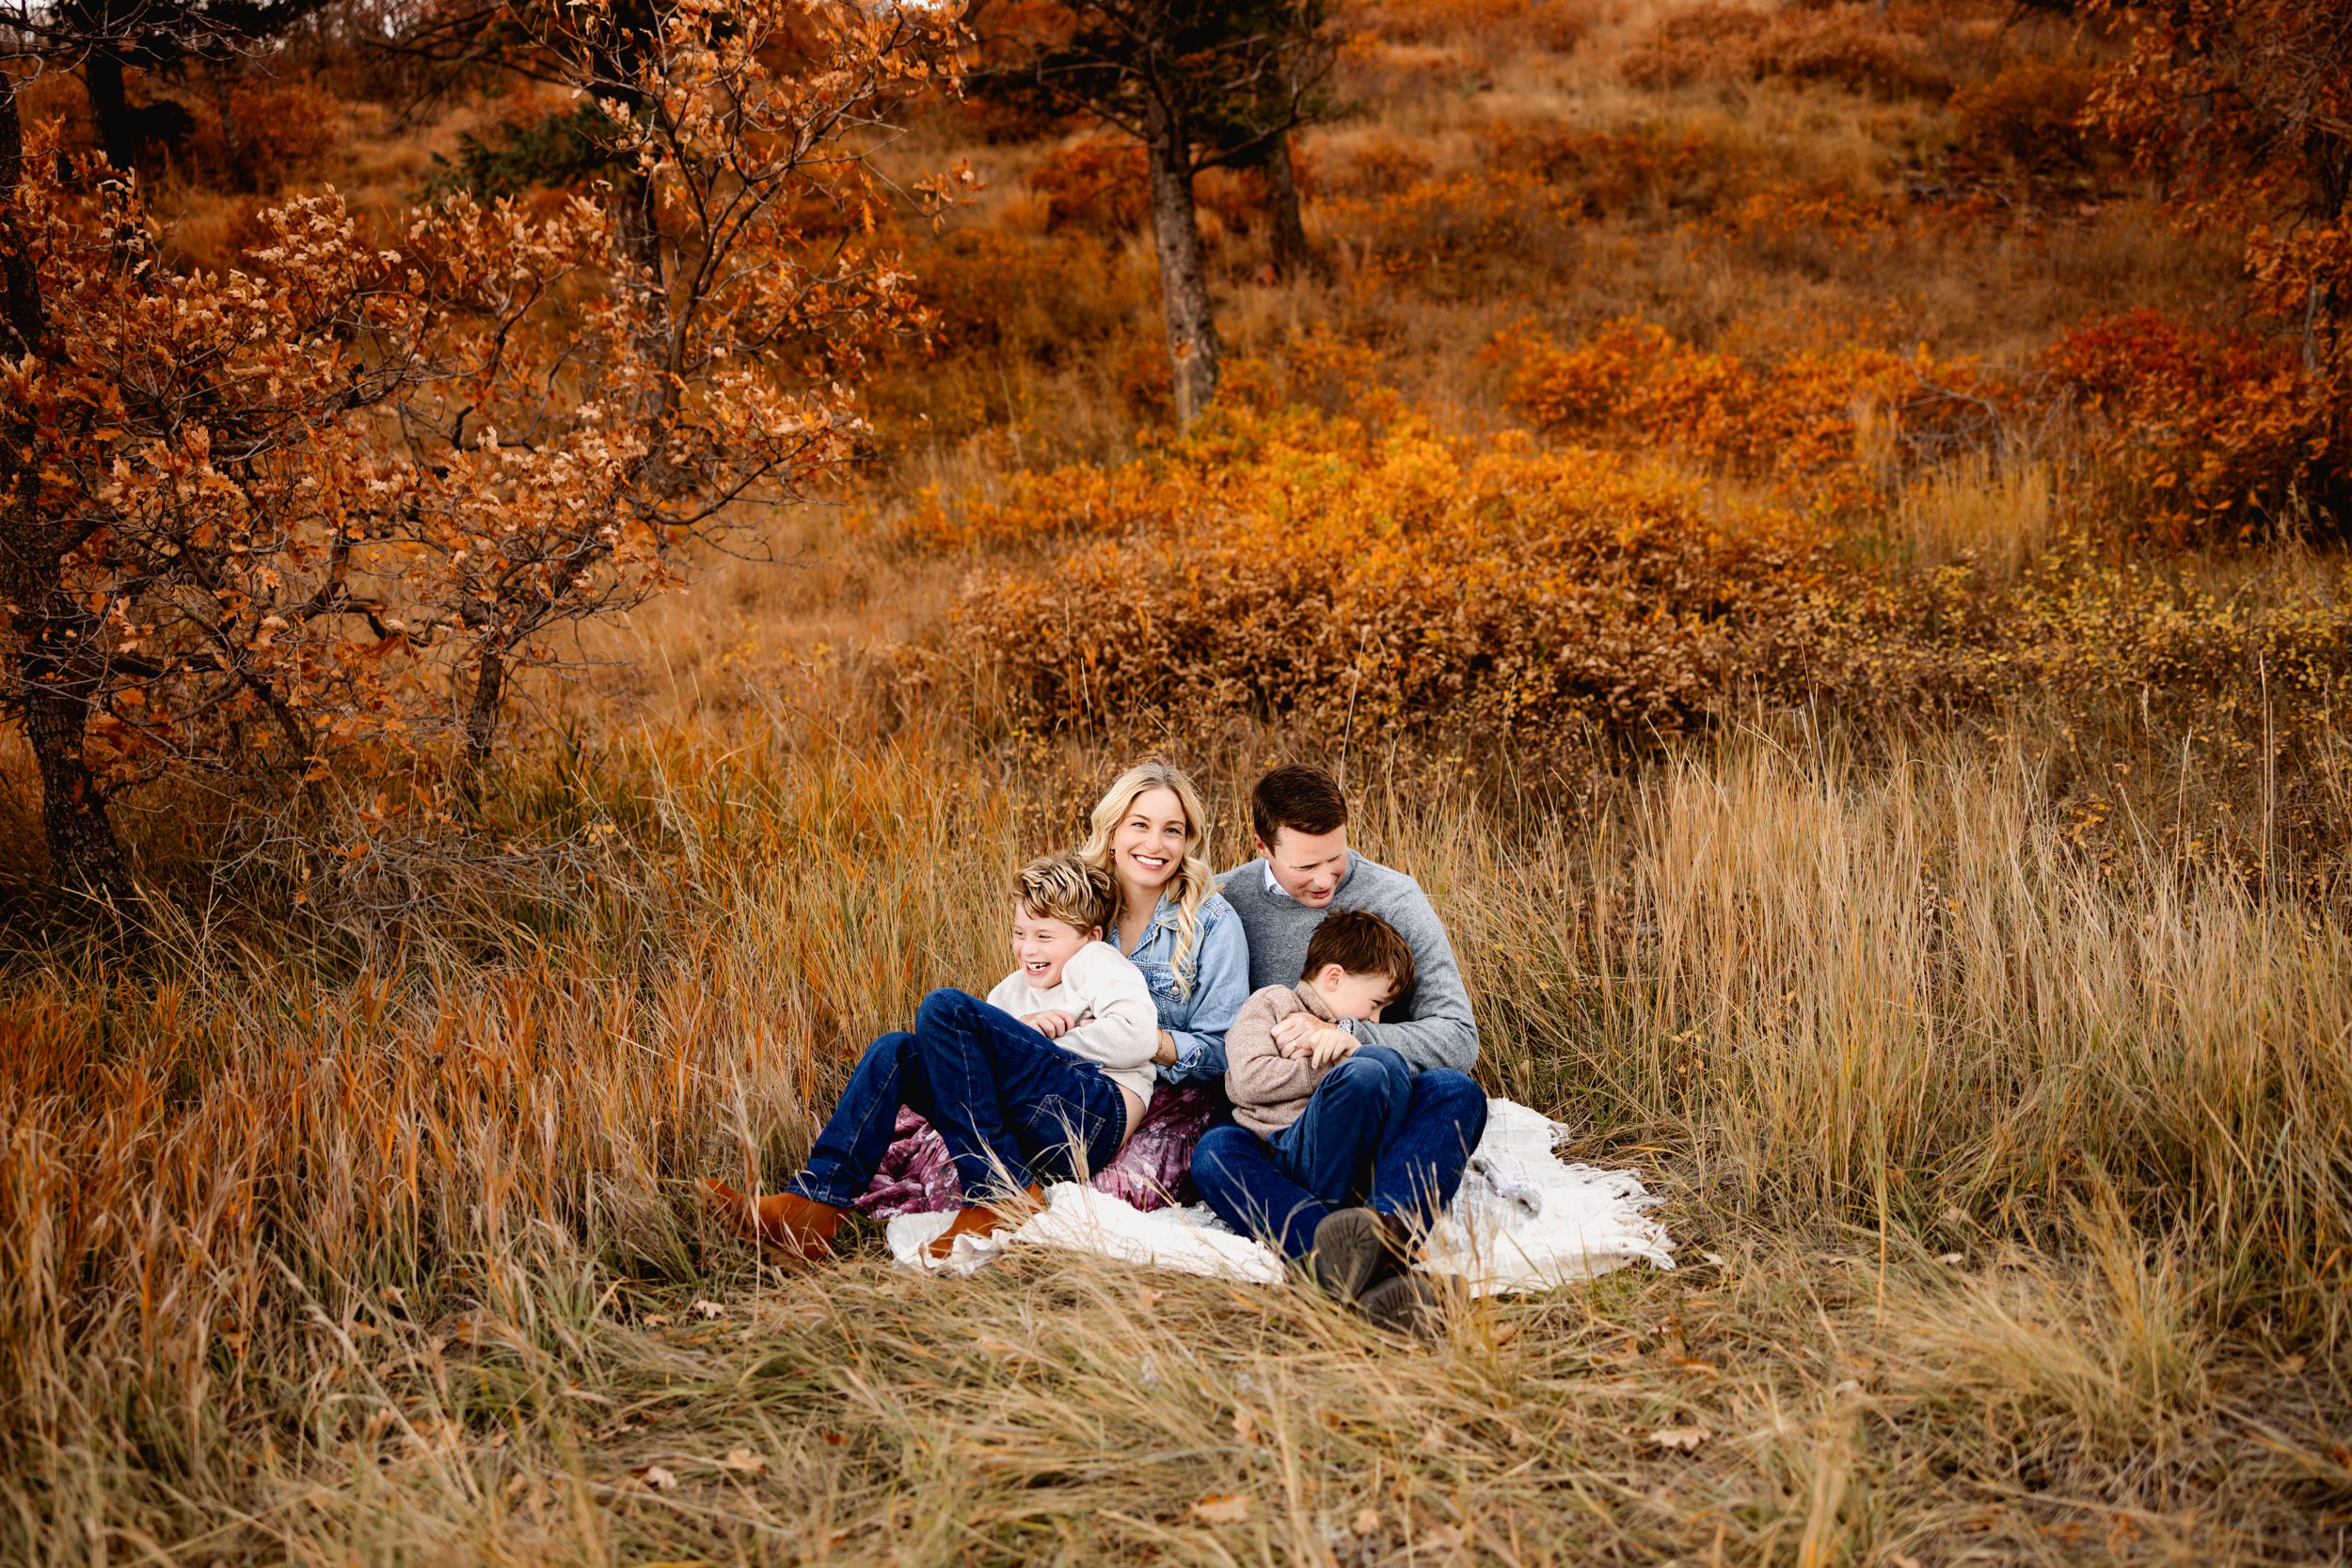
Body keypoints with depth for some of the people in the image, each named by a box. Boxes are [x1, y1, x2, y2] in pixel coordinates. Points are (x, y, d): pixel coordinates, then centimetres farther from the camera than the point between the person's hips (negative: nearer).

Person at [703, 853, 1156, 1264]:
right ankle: (813, 1205, -19)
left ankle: (1001, 1197, -23)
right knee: (895, 1052, 1)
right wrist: (1028, 1032, -2)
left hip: (1096, 1112, -7)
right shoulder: (1013, 990, 31)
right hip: (1036, 1140, 7)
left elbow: (1138, 1036, -9)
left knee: (944, 1009, -18)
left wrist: (1037, 1043, -2)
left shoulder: (1096, 961, 12)